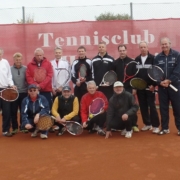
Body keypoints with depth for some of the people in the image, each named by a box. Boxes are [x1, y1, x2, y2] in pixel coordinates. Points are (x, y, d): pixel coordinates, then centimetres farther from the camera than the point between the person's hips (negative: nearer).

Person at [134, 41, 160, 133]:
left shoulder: (152, 58, -4)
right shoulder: (136, 59, 9)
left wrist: (154, 84, -13)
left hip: (150, 86, -4)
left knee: (152, 106, -3)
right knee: (143, 106, 8)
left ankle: (155, 125, 3)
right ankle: (147, 124, 20)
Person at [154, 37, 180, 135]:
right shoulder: (157, 57, 7)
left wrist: (169, 80, -17)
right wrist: (160, 82, -14)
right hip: (161, 86, 3)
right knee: (163, 108, 7)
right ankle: (165, 128, 17)